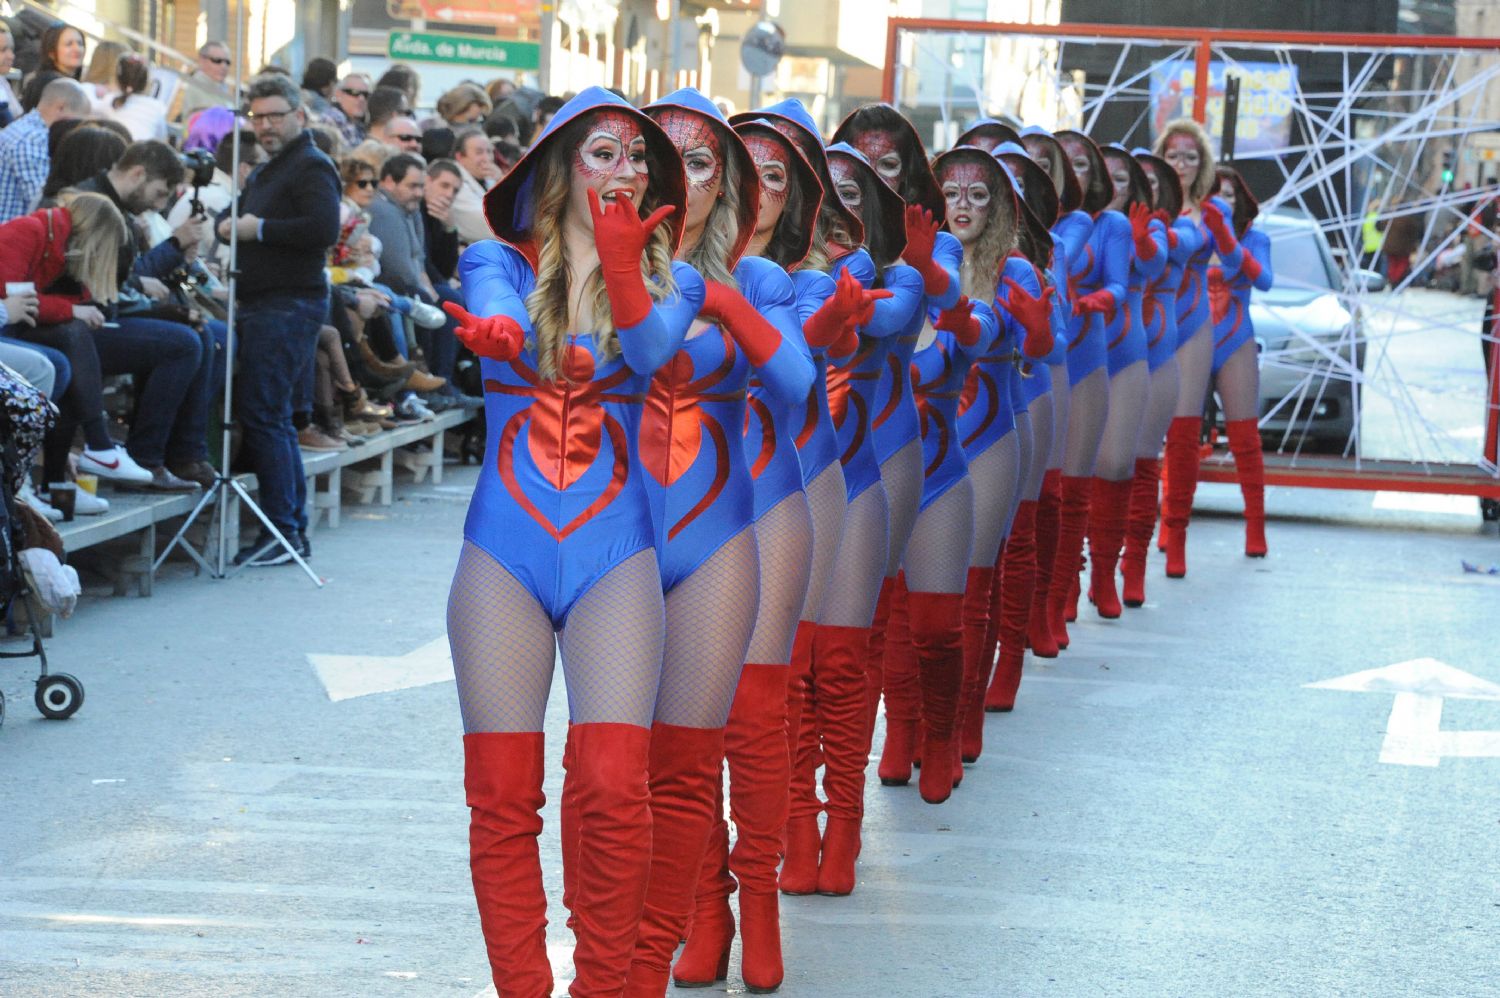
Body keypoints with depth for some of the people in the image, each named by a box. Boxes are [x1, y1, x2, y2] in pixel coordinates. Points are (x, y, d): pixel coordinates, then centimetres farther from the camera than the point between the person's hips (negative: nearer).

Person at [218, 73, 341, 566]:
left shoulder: (312, 166, -8)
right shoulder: (265, 172, 24)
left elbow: (325, 229, -22)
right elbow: (250, 225, 27)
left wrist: (259, 228, -16)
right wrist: (230, 226, 4)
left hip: (290, 305, -10)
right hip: (263, 304, 10)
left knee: (261, 414, -12)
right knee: (273, 416, 12)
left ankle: (283, 530, -10)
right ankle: (294, 529, 17)